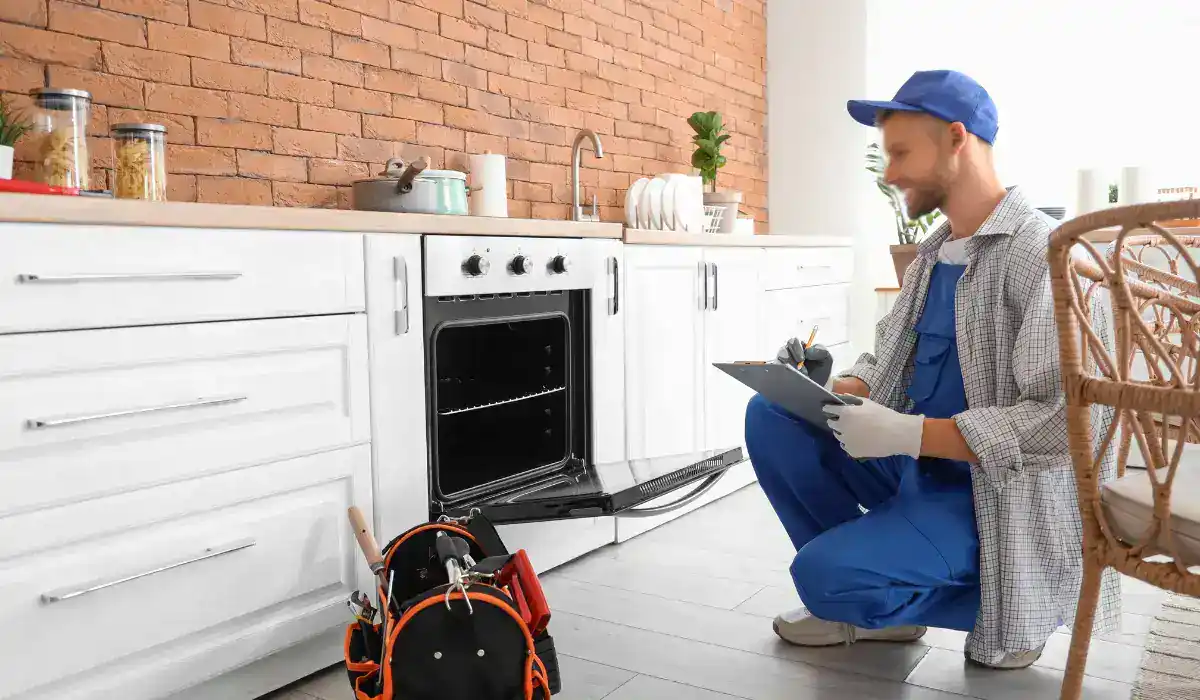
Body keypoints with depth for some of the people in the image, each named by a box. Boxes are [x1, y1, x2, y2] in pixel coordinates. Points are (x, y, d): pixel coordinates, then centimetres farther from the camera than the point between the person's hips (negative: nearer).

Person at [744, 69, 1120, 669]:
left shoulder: (1045, 254, -18)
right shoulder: (932, 252, 9)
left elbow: (1061, 419, -26)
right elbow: (887, 361, 14)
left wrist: (908, 434, -28)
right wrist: (830, 389, -8)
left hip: (996, 496, -8)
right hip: (914, 463, 8)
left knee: (826, 575, -25)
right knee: (771, 418, -6)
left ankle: (996, 601, 4)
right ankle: (865, 598, 6)